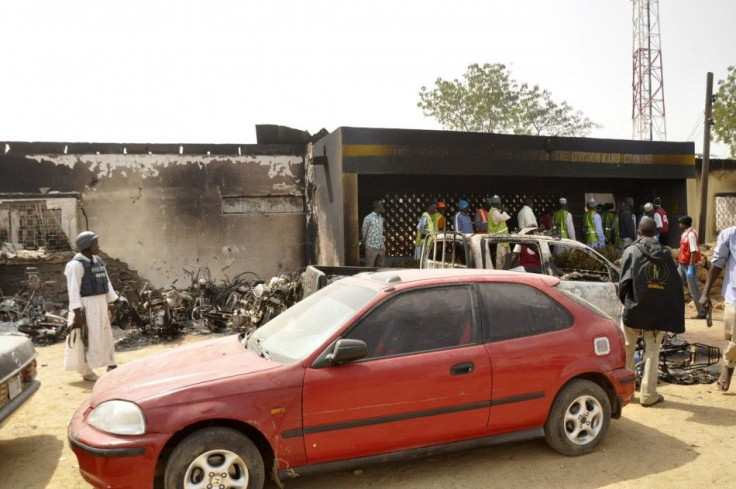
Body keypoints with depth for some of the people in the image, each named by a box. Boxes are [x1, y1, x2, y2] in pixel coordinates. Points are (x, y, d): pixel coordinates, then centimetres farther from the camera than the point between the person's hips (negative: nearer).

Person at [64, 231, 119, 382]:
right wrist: (77, 313, -20)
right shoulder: (76, 264, -14)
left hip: (101, 304, 8)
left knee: (105, 335, 14)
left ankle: (111, 366, 25)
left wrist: (111, 302, 14)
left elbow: (107, 282, 16)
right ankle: (86, 371, 10)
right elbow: (73, 290, -17)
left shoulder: (98, 261, 11)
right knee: (88, 338, -2)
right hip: (85, 306, -8)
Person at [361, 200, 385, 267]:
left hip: (381, 247, 6)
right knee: (369, 267, -2)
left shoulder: (381, 218, 12)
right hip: (371, 247, -6)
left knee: (380, 266, 11)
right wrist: (364, 243, 6)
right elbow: (364, 232, -1)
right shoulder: (368, 218, -8)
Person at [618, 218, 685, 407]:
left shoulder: (631, 251, -4)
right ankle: (648, 395, 11)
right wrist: (674, 316, 8)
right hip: (659, 311, 2)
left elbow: (624, 281, -9)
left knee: (626, 350, 12)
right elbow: (676, 285, 4)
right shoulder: (666, 254, 6)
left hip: (635, 308, -2)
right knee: (652, 353, 9)